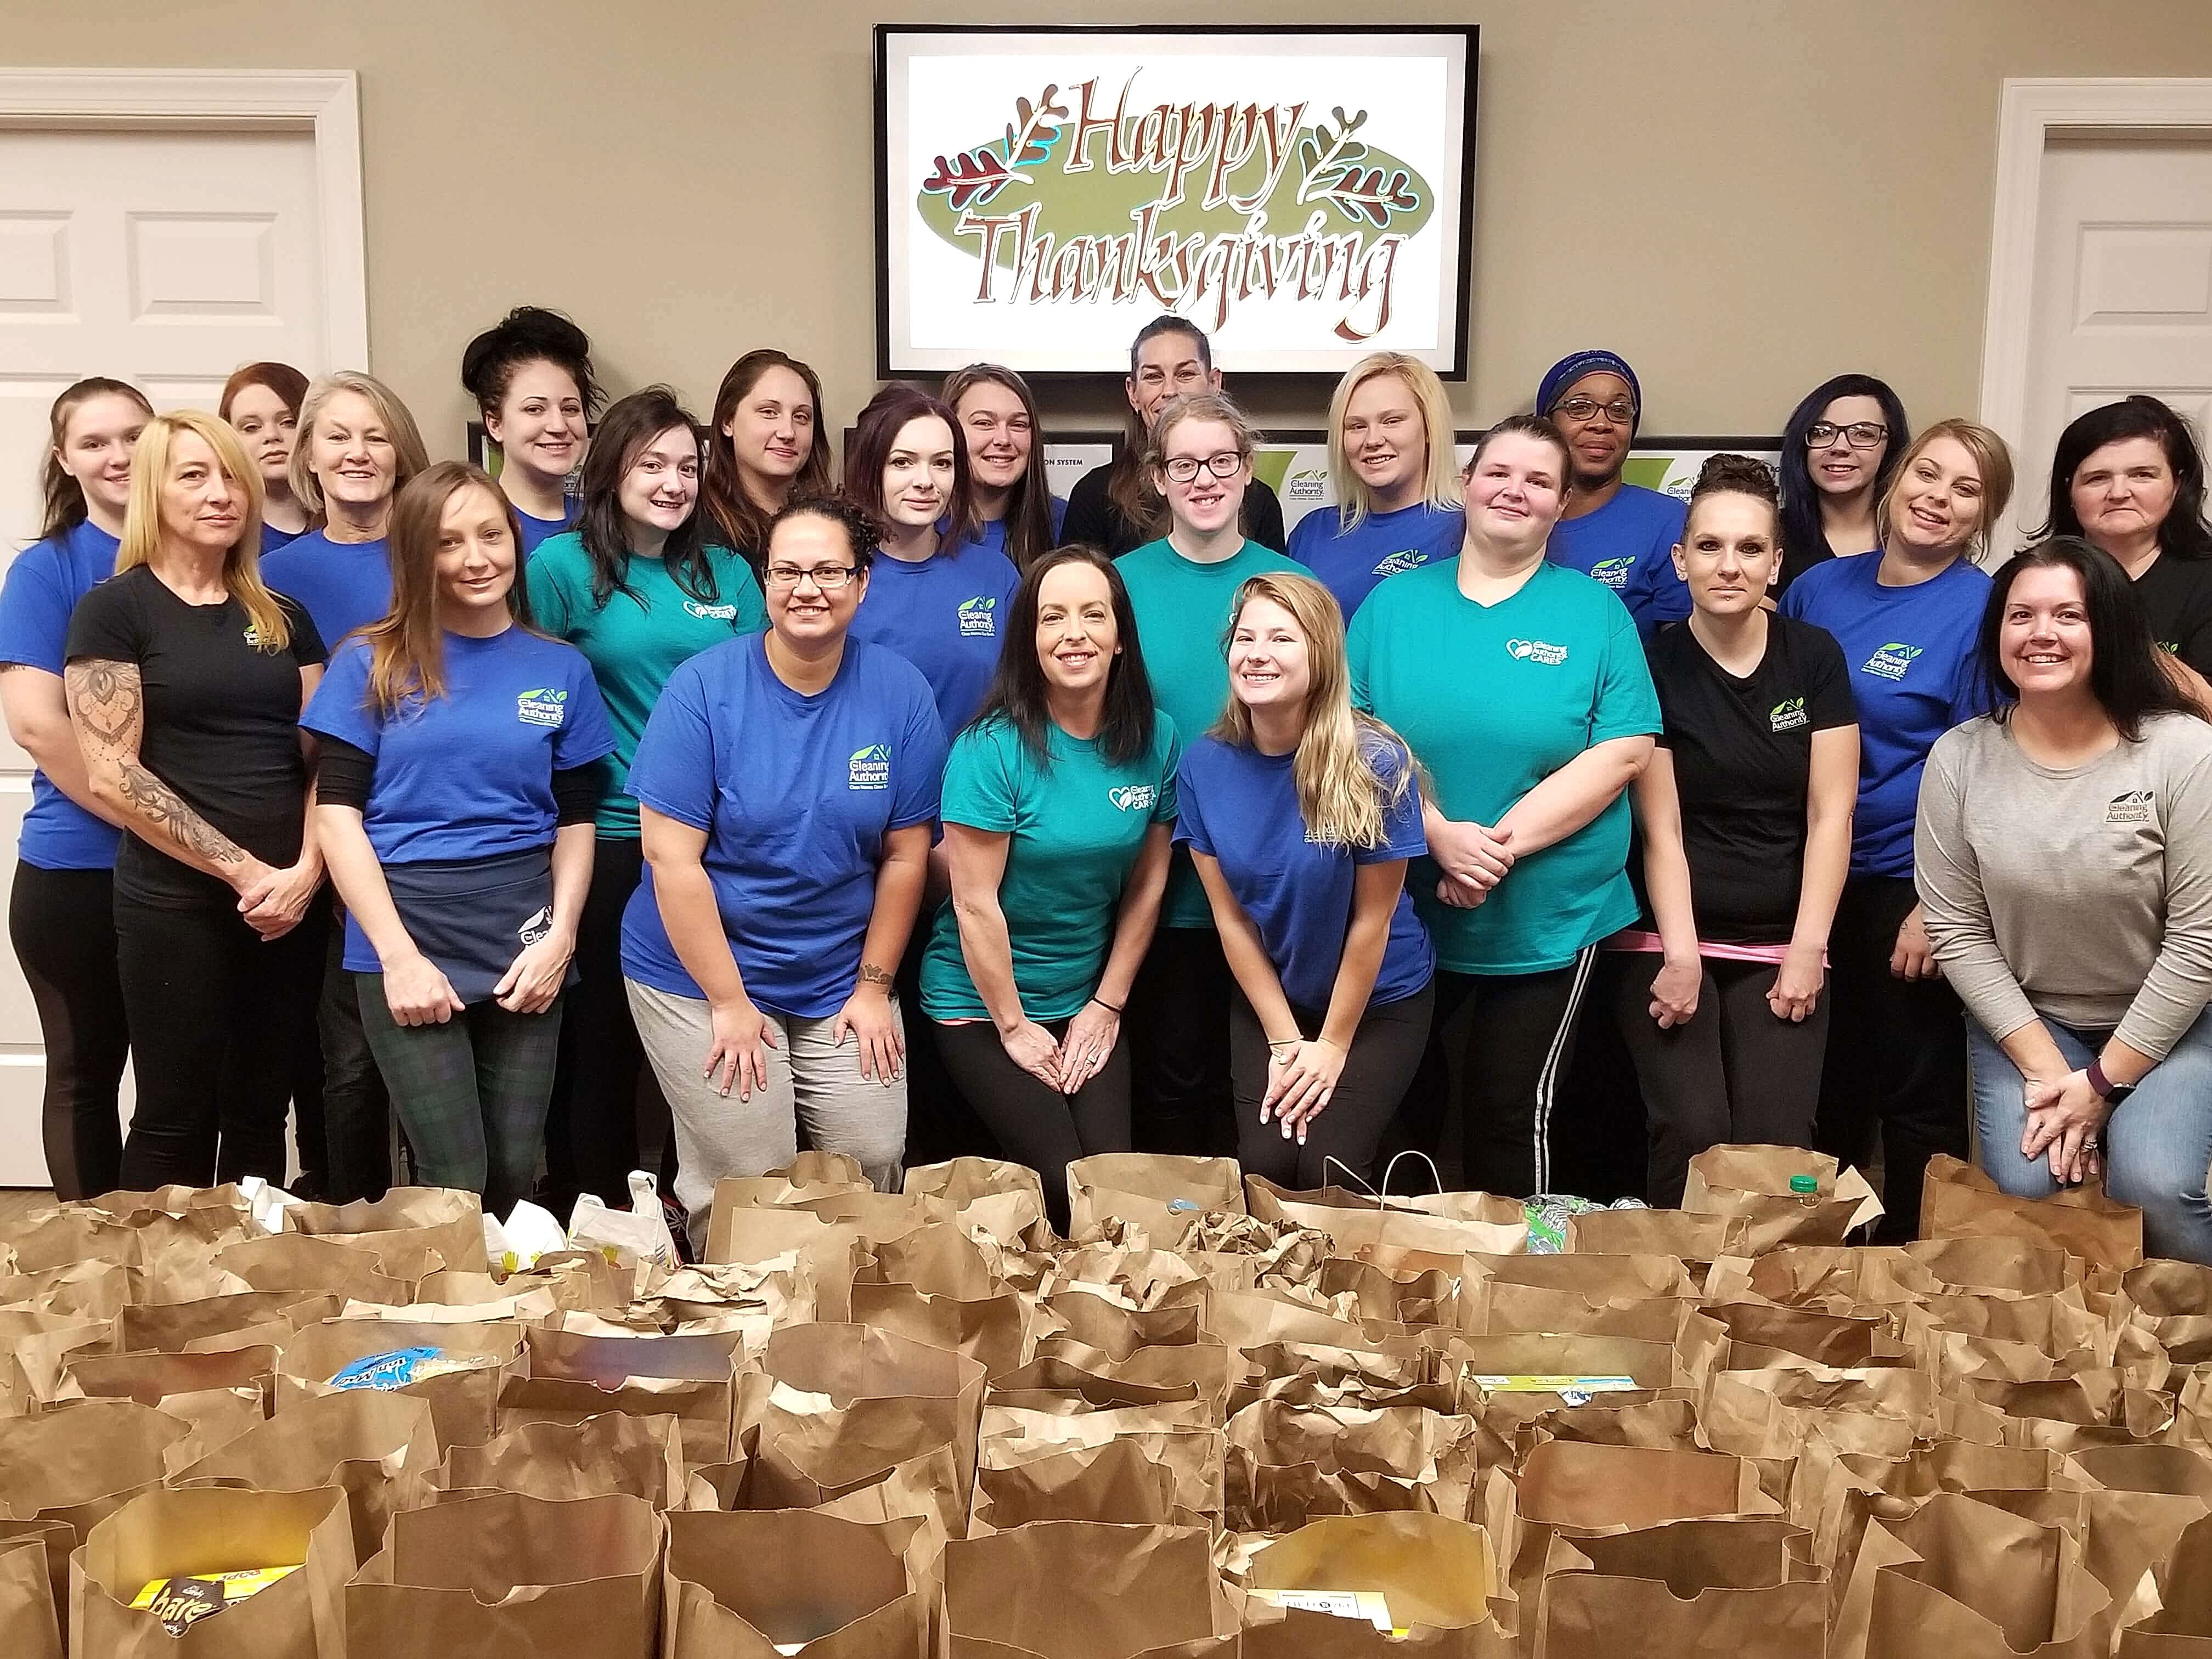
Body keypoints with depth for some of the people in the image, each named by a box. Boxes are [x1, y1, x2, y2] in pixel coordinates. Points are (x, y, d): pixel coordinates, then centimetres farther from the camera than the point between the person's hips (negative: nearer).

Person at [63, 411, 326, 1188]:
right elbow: (112, 776, -10)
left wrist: (306, 871, -9)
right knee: (174, 1124, 4)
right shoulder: (114, 609, -2)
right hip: (174, 906, -4)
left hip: (290, 904, 4)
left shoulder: (283, 617, 12)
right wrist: (244, 870, -13)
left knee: (260, 1117, 12)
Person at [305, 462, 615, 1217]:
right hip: (406, 936, -2)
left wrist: (560, 936, -6)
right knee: (454, 1183, -2)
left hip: (524, 942, 2)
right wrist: (399, 955, -11)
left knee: (515, 1174, 7)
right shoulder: (371, 665, 1)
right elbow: (337, 816, -3)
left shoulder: (561, 670, 8)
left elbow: (576, 821, 9)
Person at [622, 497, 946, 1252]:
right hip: (701, 972, -3)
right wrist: (730, 1002, -14)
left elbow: (904, 855, 1)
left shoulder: (901, 692, -5)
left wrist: (874, 985, 1)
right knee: (747, 1185, -4)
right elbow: (672, 858, -14)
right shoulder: (703, 689, -13)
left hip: (841, 979, 3)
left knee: (874, 1162, 0)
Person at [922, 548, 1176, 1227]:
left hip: (1089, 1001, 4)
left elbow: (1148, 883, 3)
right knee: (1064, 1188, -11)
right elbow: (975, 904, -16)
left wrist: (1109, 1004, 1)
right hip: (980, 1000, -4)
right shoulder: (994, 747, -18)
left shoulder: (1154, 739, -4)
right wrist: (1013, 1025, -11)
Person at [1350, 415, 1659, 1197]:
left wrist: (1502, 844, -18)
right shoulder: (1394, 602, 4)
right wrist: (1438, 833, -18)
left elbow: (1623, 752, -10)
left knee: (1514, 1118, 9)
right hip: (1402, 914, 2)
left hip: (1547, 925, -1)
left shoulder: (1595, 611, 0)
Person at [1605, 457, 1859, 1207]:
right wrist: (1680, 955, -14)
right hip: (1665, 940, -2)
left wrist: (1808, 950, -7)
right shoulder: (1653, 664, -1)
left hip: (1780, 944, 2)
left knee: (1774, 1143, -13)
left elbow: (1830, 815, 0)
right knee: (1694, 1132, -17)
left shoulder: (1815, 657, 4)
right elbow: (1661, 830, -5)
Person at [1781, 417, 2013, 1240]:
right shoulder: (1818, 588, 4)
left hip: (1910, 891, -5)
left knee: (1918, 1101, 8)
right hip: (1815, 877, 5)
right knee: (1829, 1089, 18)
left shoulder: (1982, 610, -10)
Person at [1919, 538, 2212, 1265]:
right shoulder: (1959, 758, -7)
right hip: (2025, 1020, 2)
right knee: (2024, 1189, -19)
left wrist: (2104, 1081, -14)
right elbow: (1957, 930, -6)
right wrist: (2044, 1066, -13)